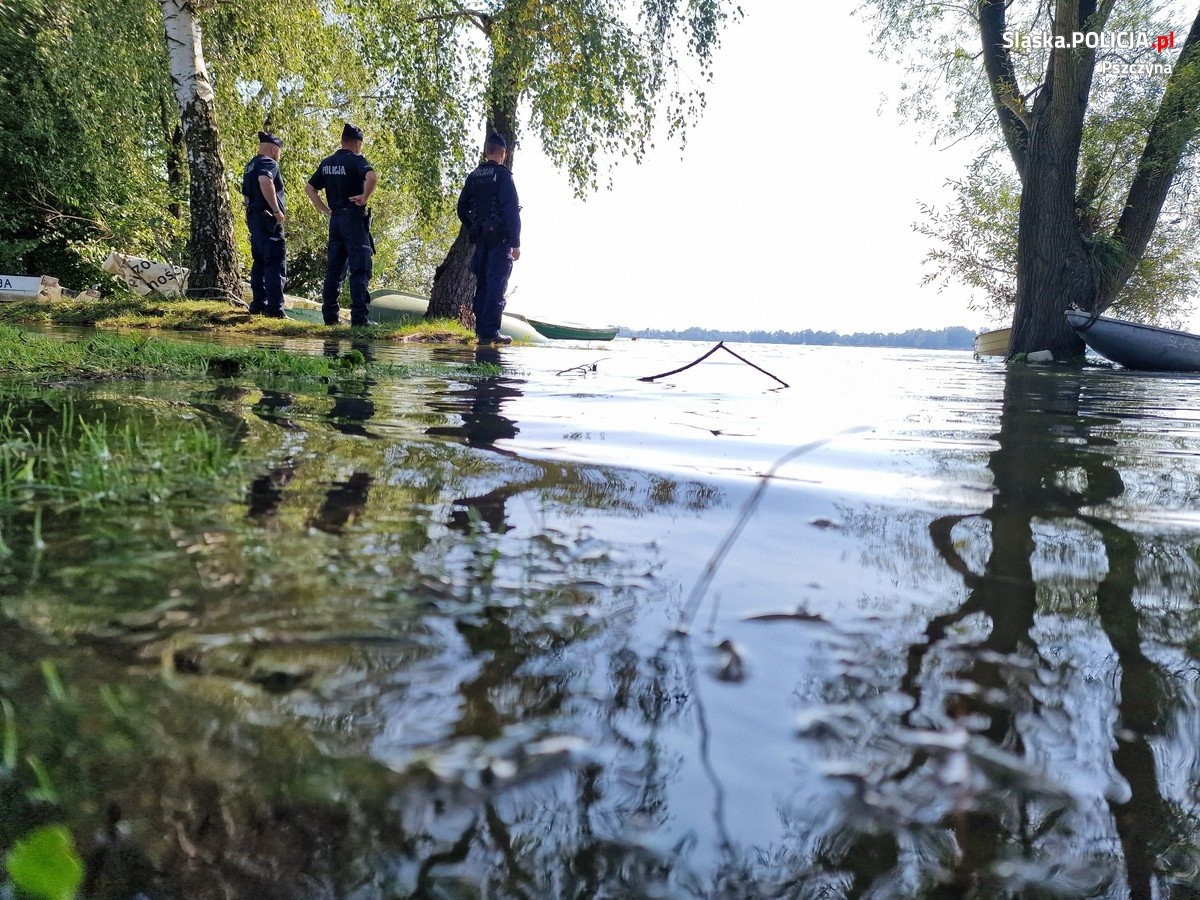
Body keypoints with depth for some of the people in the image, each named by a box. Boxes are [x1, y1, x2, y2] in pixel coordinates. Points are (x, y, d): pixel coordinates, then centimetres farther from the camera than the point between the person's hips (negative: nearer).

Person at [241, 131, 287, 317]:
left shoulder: (250, 166, 20)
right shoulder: (269, 163, -9)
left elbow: (246, 194, 27)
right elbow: (265, 181, -30)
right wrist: (277, 210, -26)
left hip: (253, 217, 10)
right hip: (268, 220, -10)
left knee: (259, 262, 14)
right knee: (276, 264, -11)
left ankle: (258, 305, 18)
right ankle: (275, 308, -15)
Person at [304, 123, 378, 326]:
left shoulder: (327, 163, 13)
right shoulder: (356, 160, -8)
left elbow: (309, 188, 18)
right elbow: (372, 177, -28)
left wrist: (326, 210, 15)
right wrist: (364, 197, -16)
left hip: (335, 219, 7)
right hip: (354, 218, -7)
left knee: (334, 269, 10)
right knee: (360, 269, -6)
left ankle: (330, 315, 11)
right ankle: (359, 317, -10)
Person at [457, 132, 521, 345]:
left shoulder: (473, 176, 12)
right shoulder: (503, 175, -9)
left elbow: (462, 208, 14)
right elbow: (511, 210, -14)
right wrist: (516, 243, -13)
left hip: (480, 239, 6)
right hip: (500, 238, -6)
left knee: (482, 283, 12)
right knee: (497, 285, -6)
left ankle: (480, 329, 13)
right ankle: (490, 331, -10)